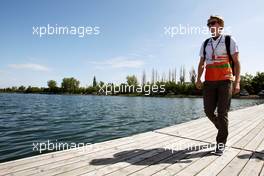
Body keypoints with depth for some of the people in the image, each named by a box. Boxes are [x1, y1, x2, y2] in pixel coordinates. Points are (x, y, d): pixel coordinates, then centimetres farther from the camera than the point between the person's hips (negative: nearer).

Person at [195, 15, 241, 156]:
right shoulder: (205, 44, 14)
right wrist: (198, 79, -2)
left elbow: (237, 62, 0)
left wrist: (237, 82, -10)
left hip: (225, 81, -3)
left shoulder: (229, 40, 4)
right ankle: (222, 128, 32)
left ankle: (221, 142, 10)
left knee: (222, 112, -3)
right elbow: (201, 63, 12)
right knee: (208, 110, 2)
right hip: (209, 82, 4)